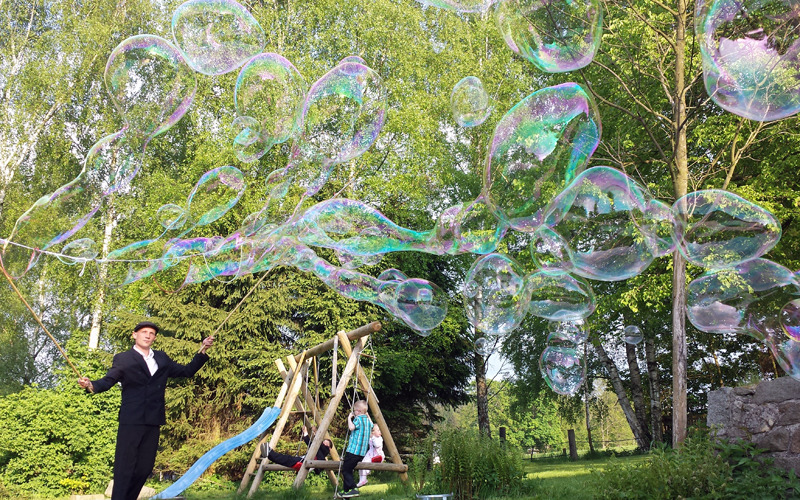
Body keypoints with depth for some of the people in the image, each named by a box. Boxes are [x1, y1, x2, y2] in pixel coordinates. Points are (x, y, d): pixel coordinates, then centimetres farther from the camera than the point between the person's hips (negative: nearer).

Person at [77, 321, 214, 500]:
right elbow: (107, 381, -7)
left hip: (153, 422, 5)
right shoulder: (123, 359, 3)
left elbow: (187, 371, 20)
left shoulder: (162, 358, 17)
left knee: (145, 467, 9)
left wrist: (203, 350, 11)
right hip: (131, 420, -5)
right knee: (124, 467, -5)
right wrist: (91, 385, -28)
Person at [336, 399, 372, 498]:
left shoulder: (358, 419, -11)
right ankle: (346, 490, 15)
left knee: (346, 470, -5)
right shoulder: (368, 420, 13)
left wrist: (349, 418, -13)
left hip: (353, 450, -9)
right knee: (348, 469, 14)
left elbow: (351, 427, -27)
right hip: (362, 452, 9)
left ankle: (353, 489, -15)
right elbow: (371, 427, 33)